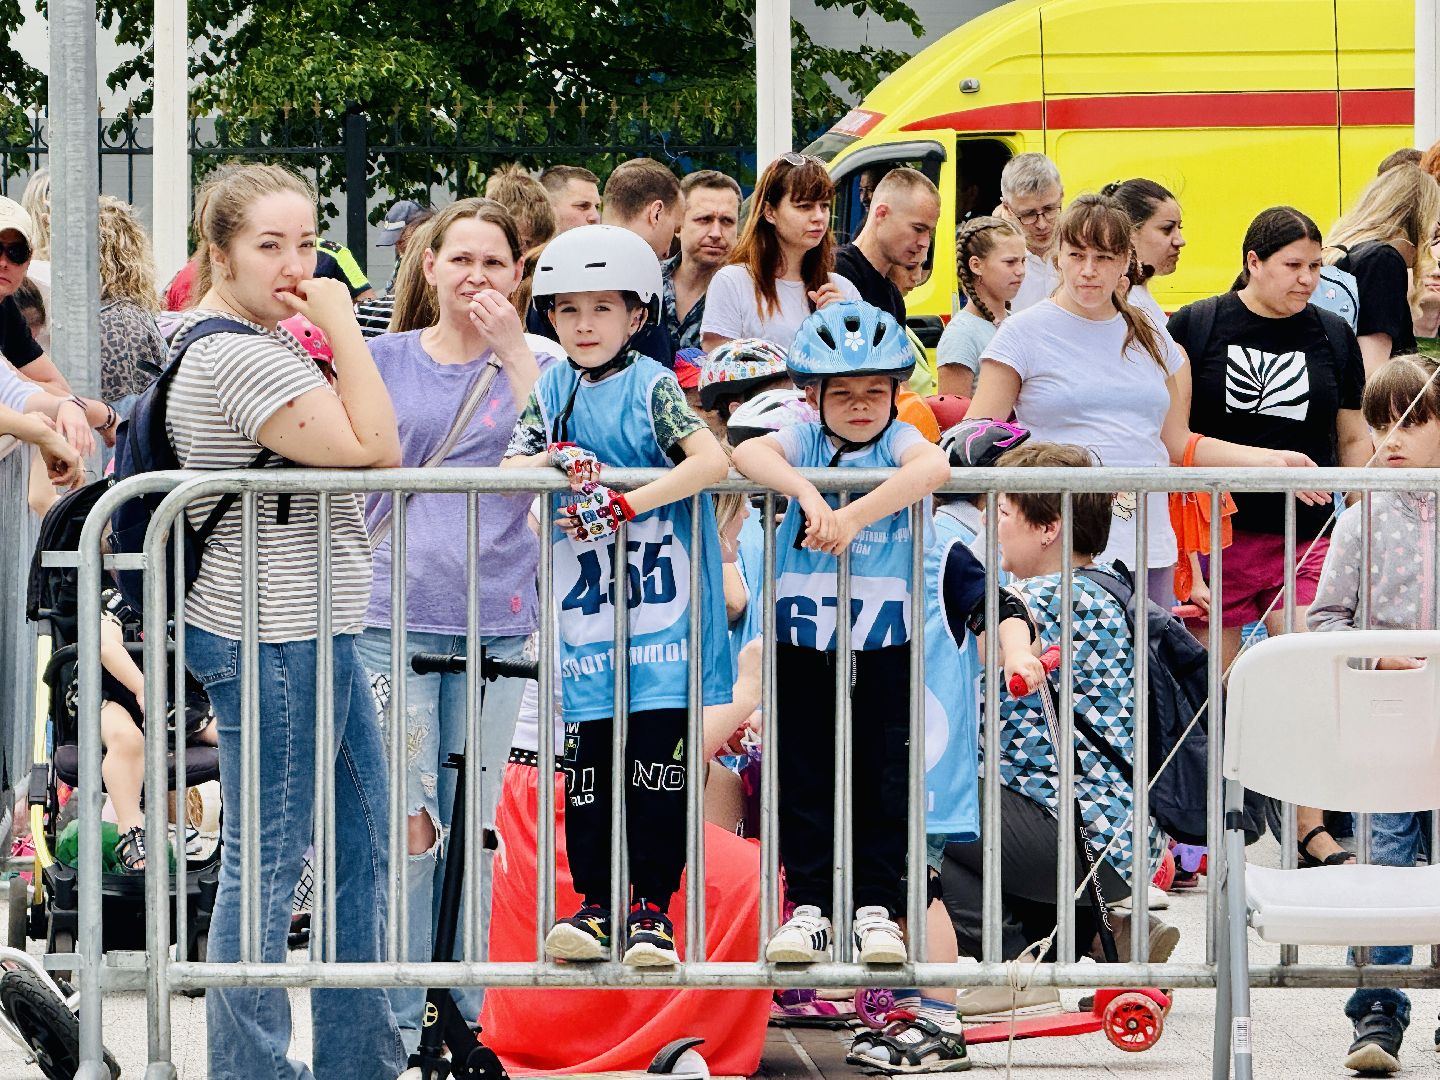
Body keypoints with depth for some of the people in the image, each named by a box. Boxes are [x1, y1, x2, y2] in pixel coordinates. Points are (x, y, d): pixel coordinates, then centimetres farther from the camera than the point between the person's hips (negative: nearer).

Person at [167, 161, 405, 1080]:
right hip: (271, 634, -11)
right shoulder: (237, 356, -20)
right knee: (267, 858, -4)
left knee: (364, 836, 16)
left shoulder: (255, 339, 14)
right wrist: (343, 326, -17)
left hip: (308, 626, 11)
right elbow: (374, 448, -22)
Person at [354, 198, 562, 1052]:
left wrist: (512, 352, -12)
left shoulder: (534, 361, 7)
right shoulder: (384, 359, 9)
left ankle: (462, 1014, 15)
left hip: (495, 621, 1)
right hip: (394, 618, -1)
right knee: (408, 825, -7)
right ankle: (397, 1020, 0)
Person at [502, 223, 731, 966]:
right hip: (587, 626, 4)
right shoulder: (551, 392, 11)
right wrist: (551, 460, -15)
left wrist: (625, 503, -21)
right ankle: (596, 907, 14)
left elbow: (713, 460, -18)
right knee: (586, 772, 5)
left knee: (658, 770, -3)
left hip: (660, 624, -4)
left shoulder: (651, 387, -4)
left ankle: (652, 911, 4)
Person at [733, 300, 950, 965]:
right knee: (804, 778, 5)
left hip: (883, 648, -1)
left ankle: (876, 908, 13)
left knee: (883, 779, 4)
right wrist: (806, 492, -35)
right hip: (802, 645, 1)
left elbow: (933, 467, -27)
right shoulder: (803, 442, 2)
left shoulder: (898, 442, -3)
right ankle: (809, 906, 13)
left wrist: (853, 516, -35)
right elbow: (747, 453, -19)